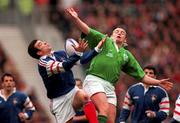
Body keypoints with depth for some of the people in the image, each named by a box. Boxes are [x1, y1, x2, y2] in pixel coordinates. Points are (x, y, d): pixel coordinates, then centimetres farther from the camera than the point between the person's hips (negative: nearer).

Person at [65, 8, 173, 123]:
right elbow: (87, 31, -4)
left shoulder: (126, 55, 24)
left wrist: (158, 82, 17)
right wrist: (75, 19, -22)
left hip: (110, 87, 5)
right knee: (104, 108, -30)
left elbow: (141, 76, 26)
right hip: (94, 80, -5)